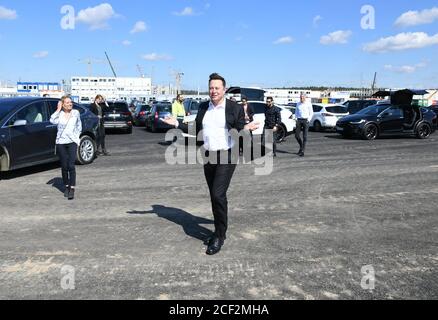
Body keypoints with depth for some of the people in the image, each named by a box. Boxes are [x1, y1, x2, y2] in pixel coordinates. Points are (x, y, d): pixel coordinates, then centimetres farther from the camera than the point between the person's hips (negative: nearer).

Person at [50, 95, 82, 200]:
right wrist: (58, 109, -9)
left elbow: (79, 127, 17)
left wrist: (77, 137, 5)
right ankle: (66, 186, 21)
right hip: (61, 143, 1)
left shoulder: (76, 113, 6)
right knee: (64, 166, 7)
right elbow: (52, 121, -18)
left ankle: (72, 188, -10)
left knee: (71, 165, -12)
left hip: (72, 142, -1)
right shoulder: (59, 114, 3)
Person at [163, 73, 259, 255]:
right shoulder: (203, 108, 10)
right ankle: (220, 231, 29)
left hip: (227, 156, -5)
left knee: (218, 194, -14)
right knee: (215, 196, 13)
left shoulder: (235, 108, -5)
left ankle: (220, 235, 0)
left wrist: (246, 129, -27)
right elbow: (195, 129, 15)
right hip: (208, 157, 5)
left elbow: (240, 132, -5)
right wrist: (177, 123, 7)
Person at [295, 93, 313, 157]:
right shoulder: (298, 104, 11)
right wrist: (297, 118, 5)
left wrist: (308, 120, -9)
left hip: (306, 120, -4)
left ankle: (302, 151, 1)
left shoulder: (308, 104, -2)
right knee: (297, 135, 0)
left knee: (305, 136, -3)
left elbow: (311, 113, 2)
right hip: (299, 120, 4)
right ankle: (301, 146, 25)